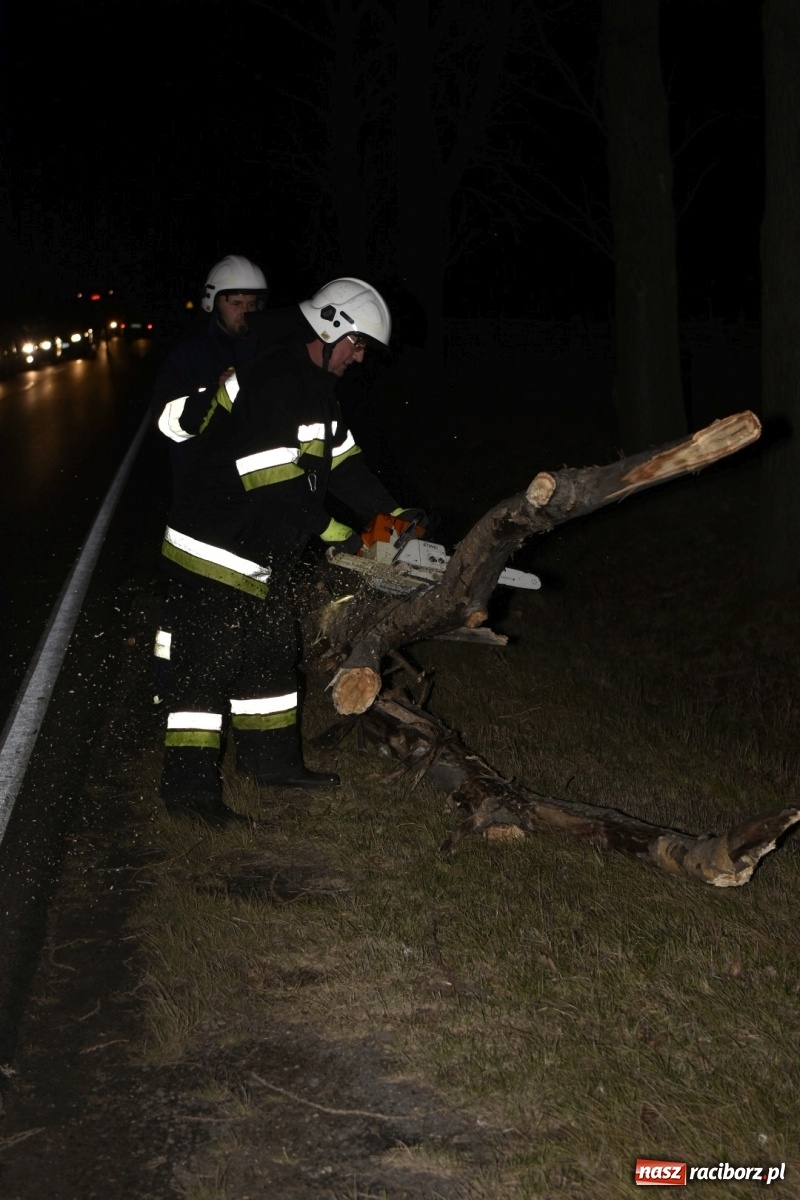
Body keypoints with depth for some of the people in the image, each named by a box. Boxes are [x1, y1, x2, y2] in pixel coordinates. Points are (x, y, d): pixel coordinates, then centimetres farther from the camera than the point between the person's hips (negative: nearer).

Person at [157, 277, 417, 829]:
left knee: (272, 654, 16)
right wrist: (337, 534, -16)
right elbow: (282, 483, -26)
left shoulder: (316, 390, 12)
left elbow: (343, 464, 12)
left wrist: (395, 514, 3)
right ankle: (189, 783, 0)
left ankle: (273, 760, 29)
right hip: (213, 549, -10)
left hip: (263, 554, 10)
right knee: (208, 662, -6)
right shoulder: (277, 384, -22)